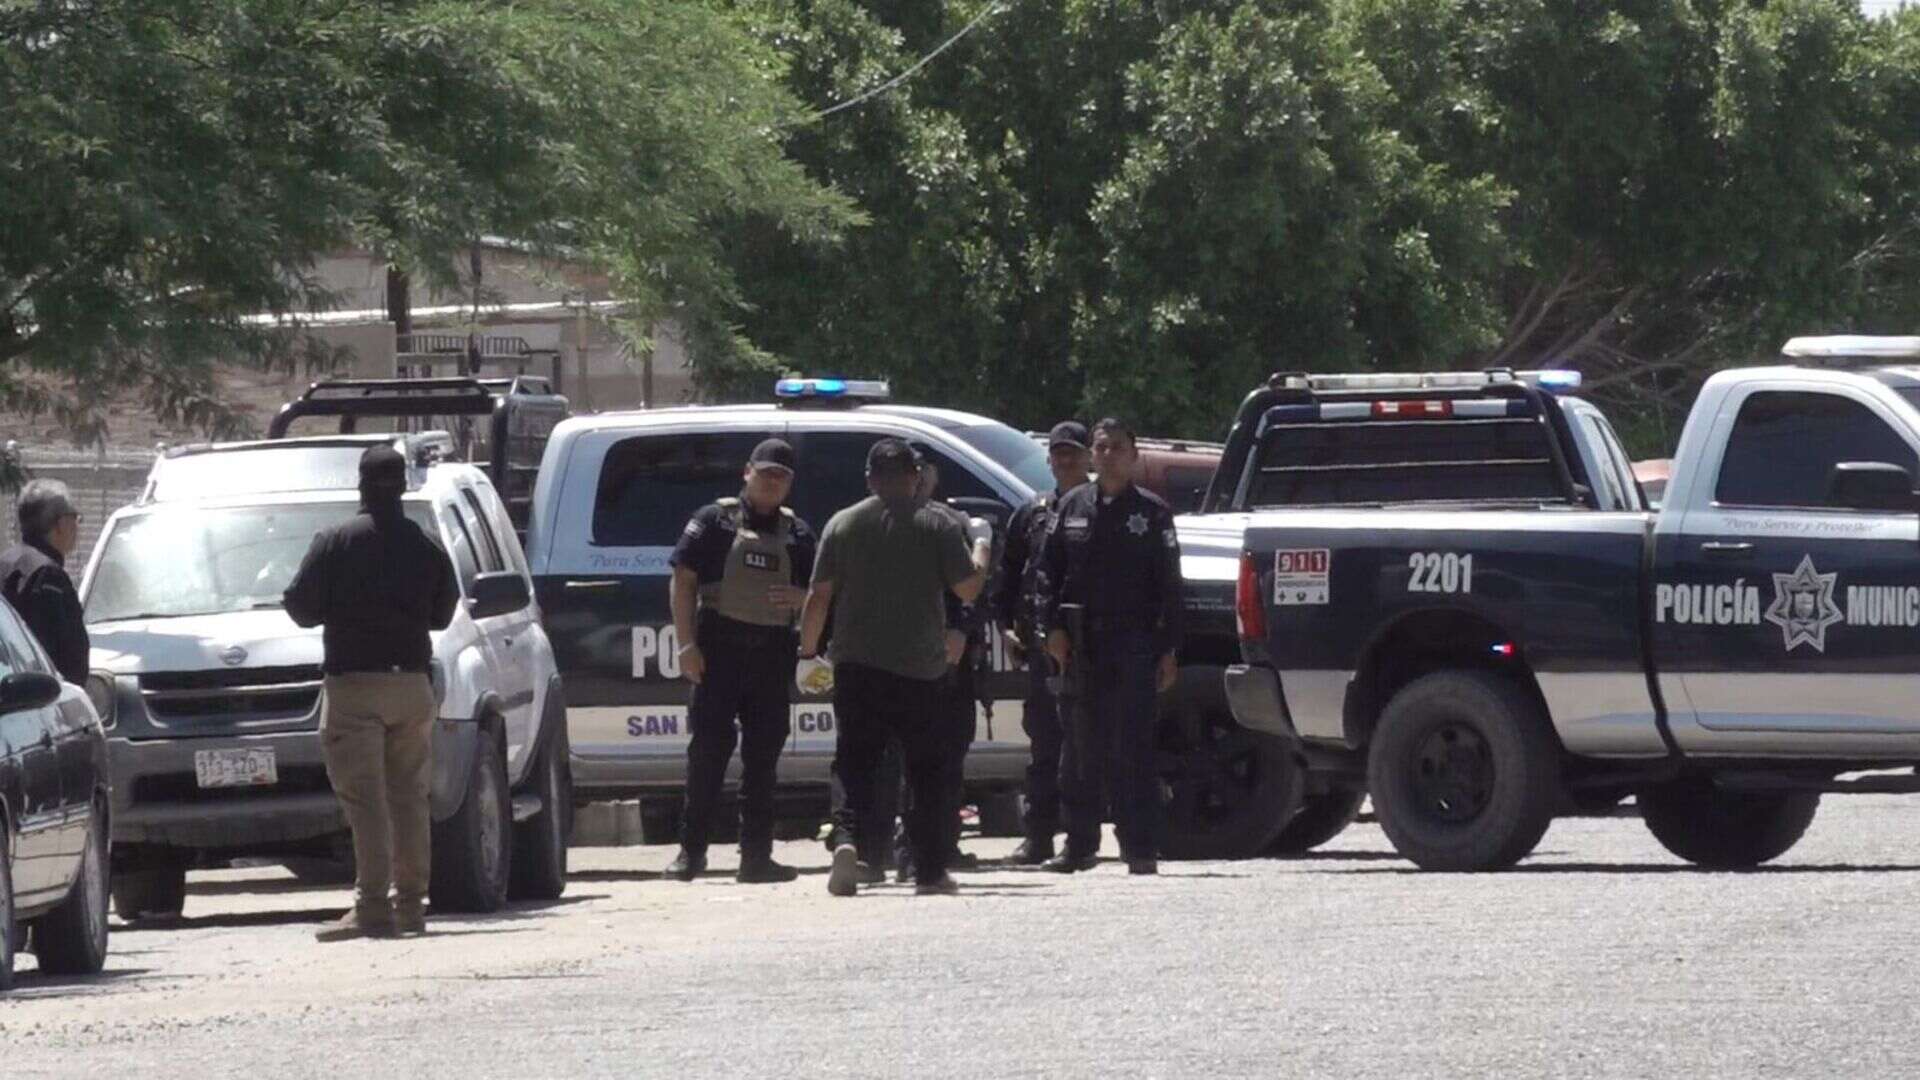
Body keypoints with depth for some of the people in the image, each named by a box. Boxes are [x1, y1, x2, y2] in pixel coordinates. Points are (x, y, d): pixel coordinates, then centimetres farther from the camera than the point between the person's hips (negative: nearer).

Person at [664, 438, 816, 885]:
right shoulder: (714, 521, 5)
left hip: (773, 651, 4)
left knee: (764, 753, 4)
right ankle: (691, 851, -4)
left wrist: (799, 598, -4)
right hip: (720, 643, -4)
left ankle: (756, 856, 8)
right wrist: (687, 643, -9)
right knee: (708, 747, -7)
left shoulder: (797, 533, 17)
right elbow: (684, 582, 0)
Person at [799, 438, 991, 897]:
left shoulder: (842, 524, 4)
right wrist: (982, 553, 17)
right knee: (927, 772, 8)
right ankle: (930, 871, 9)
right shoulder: (938, 525, -2)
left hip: (856, 665, 1)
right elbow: (968, 589, -2)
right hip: (920, 669, -1)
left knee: (857, 763, 3)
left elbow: (819, 597, 3)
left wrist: (808, 651, 14)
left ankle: (848, 839, -21)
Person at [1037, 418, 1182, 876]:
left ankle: (1141, 849, -5)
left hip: (1133, 644, -3)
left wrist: (1168, 649, -1)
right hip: (1080, 645, 3)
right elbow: (1048, 571, 11)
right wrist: (1053, 628, -2)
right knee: (1081, 749, 6)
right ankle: (1079, 844, 13)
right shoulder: (1072, 507, 12)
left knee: (1133, 748, -6)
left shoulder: (1151, 512, 6)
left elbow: (1169, 585, 4)